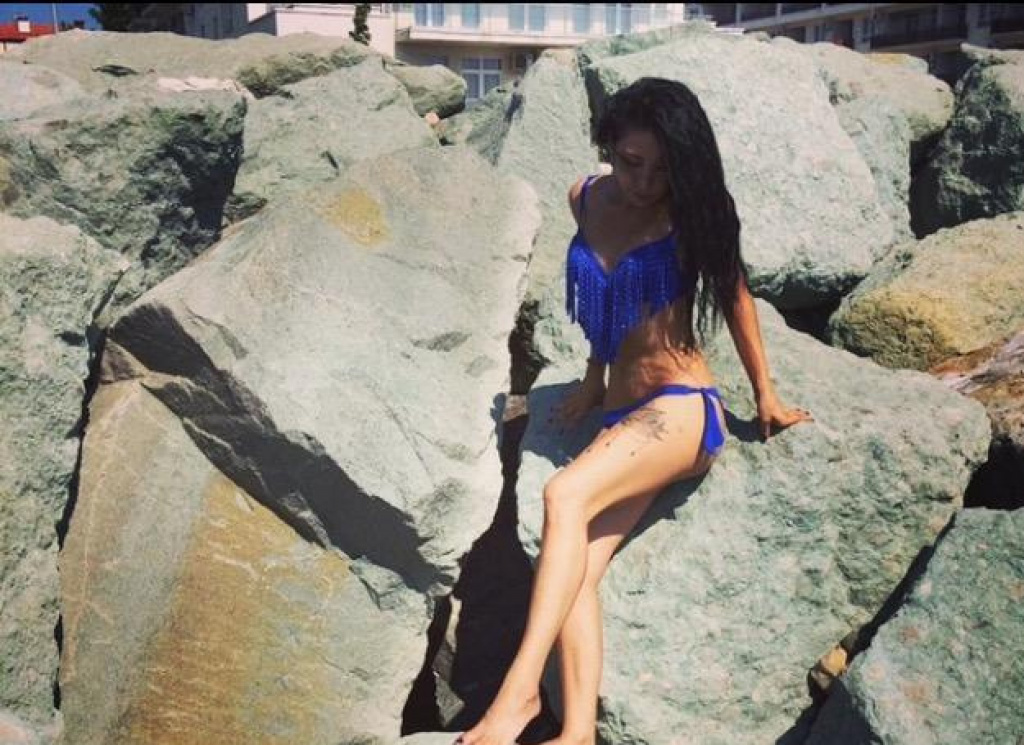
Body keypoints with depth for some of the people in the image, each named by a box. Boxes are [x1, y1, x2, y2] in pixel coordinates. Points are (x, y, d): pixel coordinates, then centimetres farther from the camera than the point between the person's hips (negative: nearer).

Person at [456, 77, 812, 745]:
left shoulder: (691, 213, -3)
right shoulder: (586, 201, 9)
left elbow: (734, 293, 10)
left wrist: (765, 395, 12)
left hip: (683, 410, -5)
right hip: (624, 416, 6)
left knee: (565, 495, -31)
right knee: (576, 572, -16)